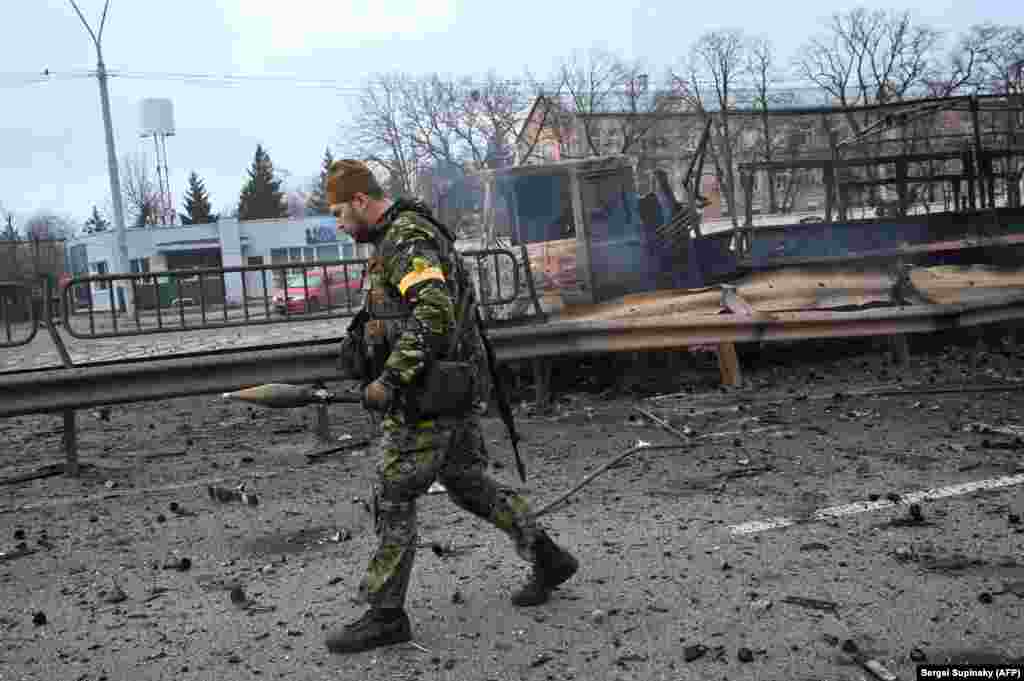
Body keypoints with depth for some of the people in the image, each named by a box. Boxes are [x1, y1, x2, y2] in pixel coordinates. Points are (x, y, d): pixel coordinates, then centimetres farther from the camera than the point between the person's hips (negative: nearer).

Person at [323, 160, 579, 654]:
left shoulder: (406, 239, -16)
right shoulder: (398, 237, 17)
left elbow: (435, 314, -29)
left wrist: (390, 380, -29)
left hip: (429, 392, -10)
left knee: (393, 496, -2)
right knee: (468, 483, 18)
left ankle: (385, 615, 8)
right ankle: (548, 559, 27)